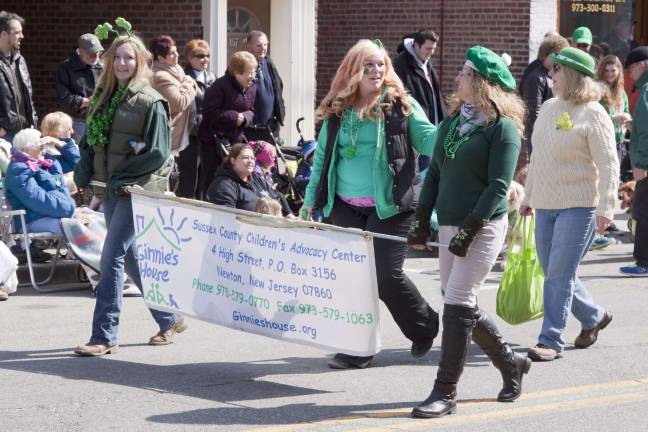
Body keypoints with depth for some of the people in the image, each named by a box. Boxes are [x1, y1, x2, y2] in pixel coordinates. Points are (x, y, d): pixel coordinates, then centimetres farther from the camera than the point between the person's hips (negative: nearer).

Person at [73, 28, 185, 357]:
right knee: (130, 258, 14)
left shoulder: (150, 102, -10)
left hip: (137, 191, -8)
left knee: (112, 259, -12)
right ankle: (169, 320, 28)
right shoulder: (103, 97, 11)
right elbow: (89, 140, 19)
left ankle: (104, 337, -9)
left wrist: (122, 177, -14)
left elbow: (158, 154, -14)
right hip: (110, 191, 8)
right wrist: (84, 172, 3)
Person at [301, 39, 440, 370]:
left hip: (390, 206, -4)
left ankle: (425, 327, 19)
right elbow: (322, 157, 14)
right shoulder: (337, 112, 9)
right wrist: (311, 200, 11)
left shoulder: (401, 106, -1)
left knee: (386, 275, -7)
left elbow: (428, 140, -6)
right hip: (346, 207, 4)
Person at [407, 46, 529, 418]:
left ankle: (446, 392, -5)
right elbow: (435, 174, 16)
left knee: (458, 305, -10)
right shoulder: (453, 122, 13)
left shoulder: (503, 127, -9)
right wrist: (422, 221, 9)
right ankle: (511, 363, 32)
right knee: (464, 307, 12)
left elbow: (498, 186, -14)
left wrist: (469, 230, -19)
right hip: (450, 225, 8)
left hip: (484, 227, -8)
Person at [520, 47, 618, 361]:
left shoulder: (593, 114, -10)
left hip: (578, 206, -7)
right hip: (546, 205, 7)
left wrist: (605, 208, -20)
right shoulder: (549, 108, 11)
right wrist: (528, 197, 21)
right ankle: (594, 317, 31)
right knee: (554, 274, 11)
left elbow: (608, 165, -14)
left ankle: (551, 340, -4)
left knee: (559, 274, -9)